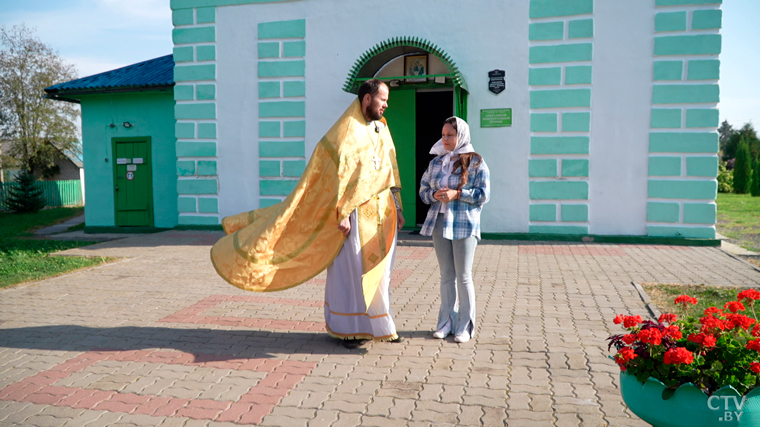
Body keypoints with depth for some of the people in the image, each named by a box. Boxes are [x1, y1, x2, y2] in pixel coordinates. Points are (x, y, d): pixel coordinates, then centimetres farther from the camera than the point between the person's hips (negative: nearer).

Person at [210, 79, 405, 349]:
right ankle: (349, 328, 13)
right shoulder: (347, 132, -9)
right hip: (356, 215, -7)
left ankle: (378, 325, 22)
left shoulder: (382, 130, 13)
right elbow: (338, 176, -15)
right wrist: (342, 214, -21)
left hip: (381, 215, 7)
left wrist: (397, 208, 14)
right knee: (350, 270, 1)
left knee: (379, 271, 11)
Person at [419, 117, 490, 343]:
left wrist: (457, 194, -18)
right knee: (446, 275, 11)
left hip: (464, 224, -4)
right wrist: (435, 195, -8)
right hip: (439, 222, 5)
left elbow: (483, 194, -8)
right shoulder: (436, 162, 11)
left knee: (464, 276, 1)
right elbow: (423, 189, 13)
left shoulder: (475, 162, -3)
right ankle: (447, 322, 20)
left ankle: (465, 326, 12)